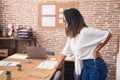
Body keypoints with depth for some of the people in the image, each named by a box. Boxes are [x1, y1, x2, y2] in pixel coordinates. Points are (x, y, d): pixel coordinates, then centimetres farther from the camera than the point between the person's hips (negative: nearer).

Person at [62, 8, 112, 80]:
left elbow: (108, 35, -17)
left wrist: (96, 51, -14)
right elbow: (65, 53, 14)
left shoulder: (86, 31, -18)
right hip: (84, 66, 7)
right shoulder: (71, 36, 8)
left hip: (96, 66, -7)